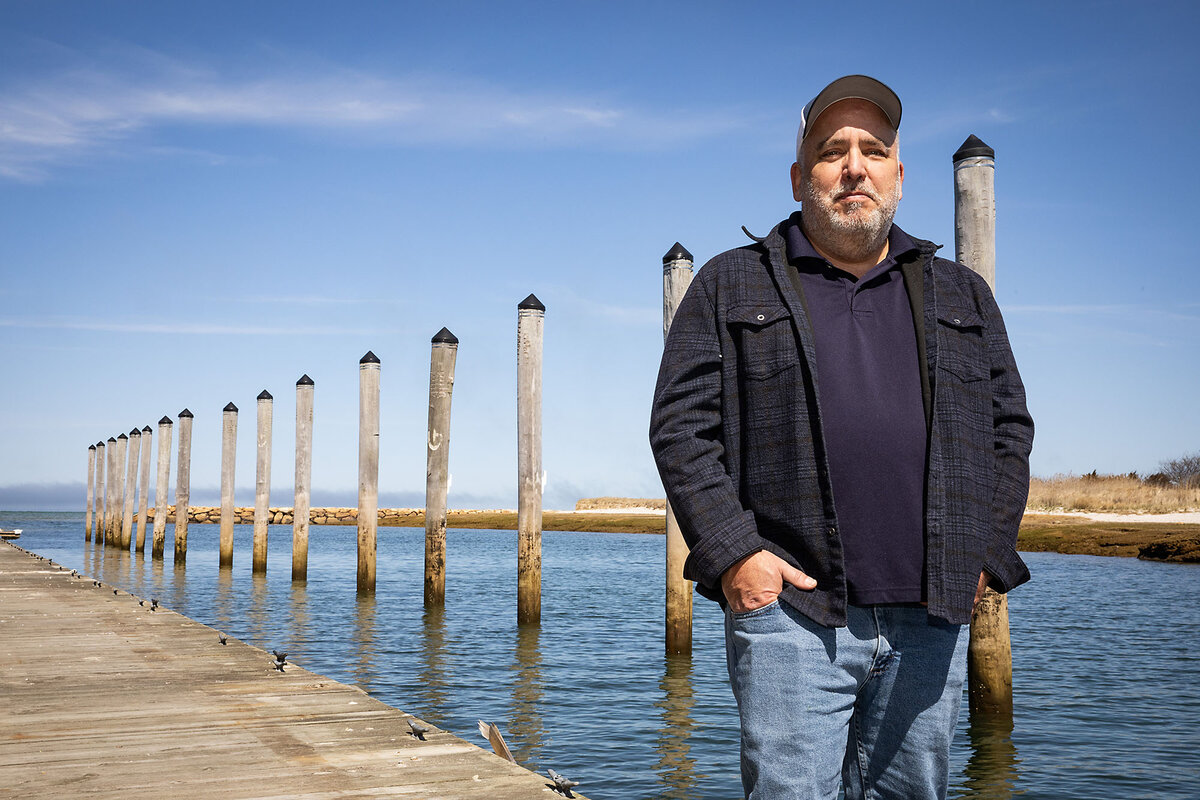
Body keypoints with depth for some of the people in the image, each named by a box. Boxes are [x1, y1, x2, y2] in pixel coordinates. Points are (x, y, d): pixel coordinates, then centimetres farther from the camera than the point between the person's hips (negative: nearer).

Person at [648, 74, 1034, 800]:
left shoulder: (961, 296, 18)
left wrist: (986, 556, 5)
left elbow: (1010, 427, 17)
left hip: (930, 622, 3)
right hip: (792, 611, -3)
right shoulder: (732, 285, 8)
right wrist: (731, 553, -10)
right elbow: (681, 425, 1)